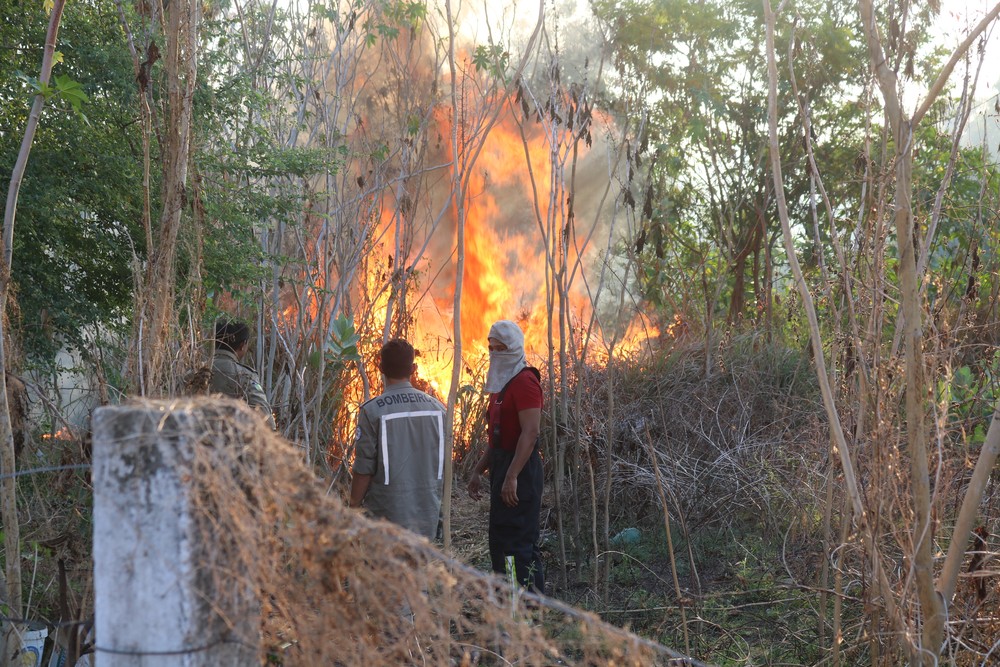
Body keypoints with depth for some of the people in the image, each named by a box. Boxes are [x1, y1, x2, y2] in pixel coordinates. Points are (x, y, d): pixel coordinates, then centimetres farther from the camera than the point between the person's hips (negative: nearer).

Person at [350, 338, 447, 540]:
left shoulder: (372, 411, -11)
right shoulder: (437, 408, 3)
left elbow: (363, 469, -10)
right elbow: (445, 462, 11)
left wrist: (354, 508, 2)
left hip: (388, 511, -4)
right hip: (428, 512, 4)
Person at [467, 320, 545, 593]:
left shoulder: (524, 382, -13)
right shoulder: (502, 384, 19)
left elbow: (530, 432, -22)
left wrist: (512, 476, -26)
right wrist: (478, 470, 21)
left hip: (519, 469, -10)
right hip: (503, 467, 10)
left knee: (511, 542, -13)